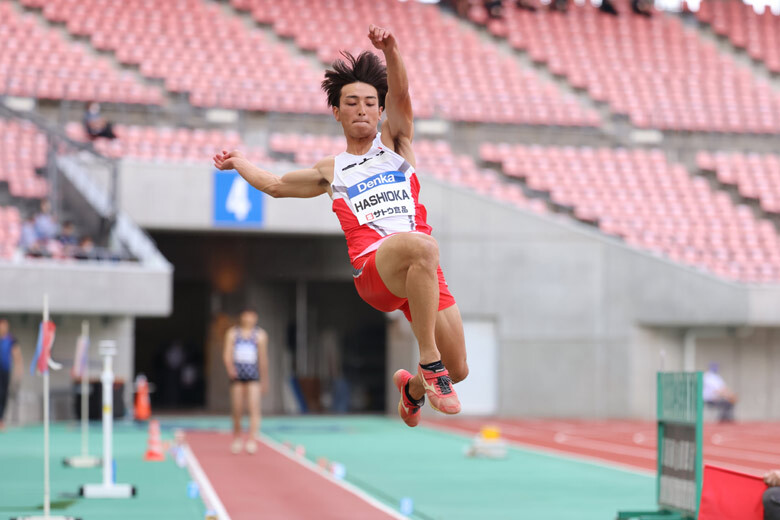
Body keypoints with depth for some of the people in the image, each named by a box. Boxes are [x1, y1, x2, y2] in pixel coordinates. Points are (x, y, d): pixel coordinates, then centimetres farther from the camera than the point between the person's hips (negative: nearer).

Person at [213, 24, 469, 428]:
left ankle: (413, 387, 36)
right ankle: (429, 361, -36)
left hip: (424, 272, 2)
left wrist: (390, 51, -16)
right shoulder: (331, 171, 25)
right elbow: (276, 185, 43)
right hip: (373, 269, -2)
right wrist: (239, 163, 53)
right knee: (421, 246, -39)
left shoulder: (395, 143, 22)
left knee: (457, 371, -2)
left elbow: (400, 94, 2)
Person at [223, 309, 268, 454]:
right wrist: (230, 368, -18)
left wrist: (264, 381, 13)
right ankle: (237, 438, 23)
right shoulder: (233, 333, 8)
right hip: (237, 374, 1)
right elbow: (227, 355, 2)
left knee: (254, 407, -14)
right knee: (237, 410, 5)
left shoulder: (260, 335, 6)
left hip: (253, 376, -1)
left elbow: (263, 359, 11)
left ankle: (253, 440, -21)